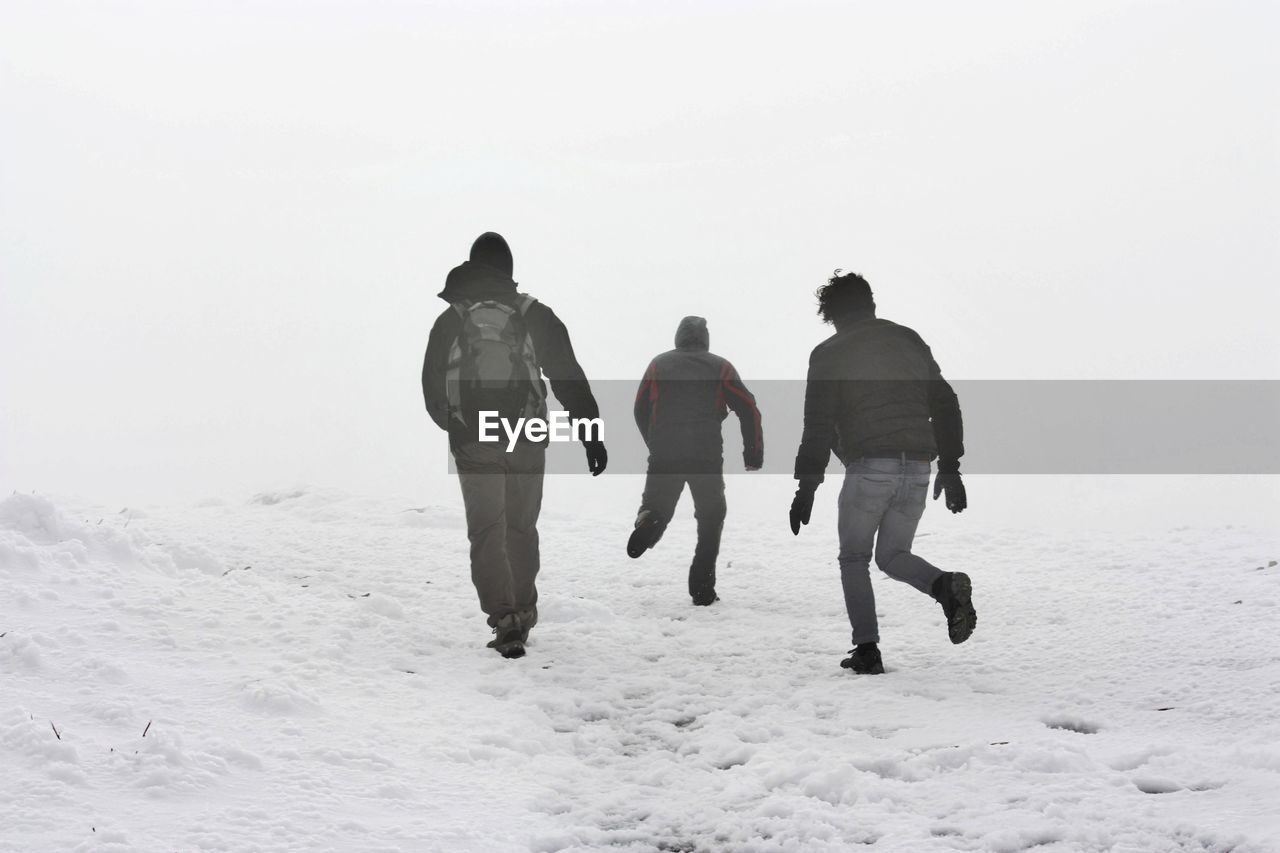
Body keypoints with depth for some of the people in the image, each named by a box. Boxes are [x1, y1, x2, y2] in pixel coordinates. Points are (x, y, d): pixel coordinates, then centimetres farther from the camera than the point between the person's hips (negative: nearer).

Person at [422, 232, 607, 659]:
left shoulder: (449, 321, 2)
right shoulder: (535, 316, 1)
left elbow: (432, 388, 6)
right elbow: (570, 379, -2)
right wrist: (592, 435, 0)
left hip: (472, 443, -1)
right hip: (528, 442, 1)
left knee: (486, 532, 1)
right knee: (521, 528, 15)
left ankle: (504, 620, -13)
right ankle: (524, 614, 22)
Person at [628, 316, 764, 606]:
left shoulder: (659, 364, 13)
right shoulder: (720, 367, 7)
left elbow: (641, 410, 17)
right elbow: (748, 409, 1)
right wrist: (754, 453, 10)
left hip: (663, 456, 1)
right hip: (707, 458, -1)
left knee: (656, 506, 13)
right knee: (710, 521, 13)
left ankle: (648, 519, -26)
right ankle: (702, 589, 8)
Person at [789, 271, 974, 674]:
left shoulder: (830, 354, 2)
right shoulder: (910, 340, 18)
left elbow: (819, 425, -4)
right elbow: (945, 404, 17)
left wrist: (806, 488, -2)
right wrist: (950, 468, 20)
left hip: (869, 467, -5)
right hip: (917, 469, 5)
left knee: (854, 558, 12)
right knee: (893, 556, 17)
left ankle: (867, 649, 2)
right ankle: (947, 587, -13)